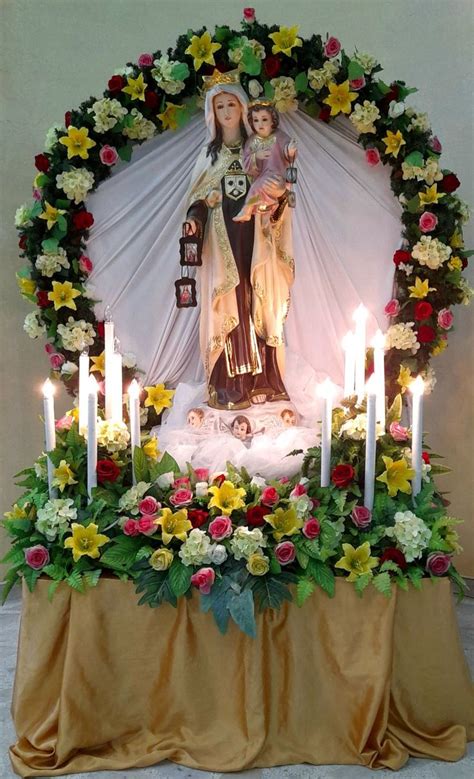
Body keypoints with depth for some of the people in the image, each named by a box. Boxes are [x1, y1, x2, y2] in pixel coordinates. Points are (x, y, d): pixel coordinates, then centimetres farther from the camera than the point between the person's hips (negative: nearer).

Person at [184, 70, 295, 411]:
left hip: (254, 238, 0)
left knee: (256, 306, -2)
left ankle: (260, 379, 5)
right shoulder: (210, 153, 13)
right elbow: (199, 198, 9)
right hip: (222, 240, 0)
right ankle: (229, 384, -1)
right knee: (226, 308, -4)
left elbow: (275, 195, 8)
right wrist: (194, 220, -9)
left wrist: (280, 193, -14)